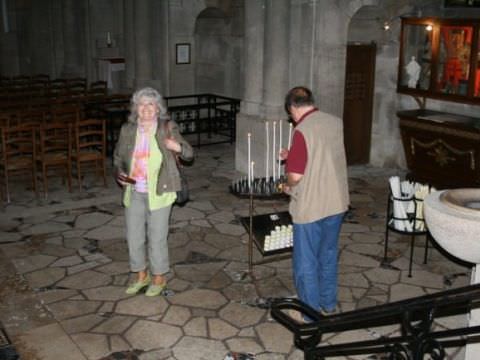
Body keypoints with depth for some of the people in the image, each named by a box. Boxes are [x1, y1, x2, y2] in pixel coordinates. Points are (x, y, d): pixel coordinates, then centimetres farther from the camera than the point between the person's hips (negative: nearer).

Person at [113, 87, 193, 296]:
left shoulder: (167, 128, -7)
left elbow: (189, 155, -5)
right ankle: (141, 275, 34)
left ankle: (159, 278, 26)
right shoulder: (127, 130, 1)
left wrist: (178, 147, -26)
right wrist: (119, 173, -5)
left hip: (158, 192, -4)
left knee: (157, 237, 5)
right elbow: (118, 157, 14)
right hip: (134, 193, 4)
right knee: (133, 237, 13)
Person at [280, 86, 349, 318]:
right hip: (336, 203, 7)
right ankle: (328, 305, 34)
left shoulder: (302, 131, -20)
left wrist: (288, 186, -1)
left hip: (311, 208, -7)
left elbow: (296, 175, -22)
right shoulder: (335, 123, 3)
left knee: (306, 262, 9)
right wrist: (293, 155, 18)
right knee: (328, 256, 21)